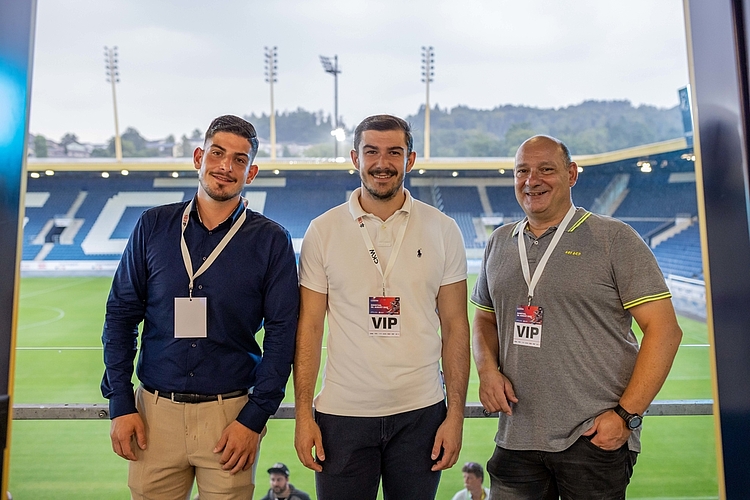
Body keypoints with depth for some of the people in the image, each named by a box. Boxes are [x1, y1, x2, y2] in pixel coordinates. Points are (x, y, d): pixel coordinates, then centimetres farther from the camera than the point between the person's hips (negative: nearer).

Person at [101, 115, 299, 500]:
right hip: (154, 411, 2)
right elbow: (121, 315, 5)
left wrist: (253, 419, -9)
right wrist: (120, 404, 0)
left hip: (231, 414, -1)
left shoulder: (271, 240, -4)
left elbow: (281, 334, -5)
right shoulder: (154, 226, 2)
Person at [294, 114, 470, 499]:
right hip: (342, 412, 0)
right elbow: (309, 327, 0)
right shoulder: (323, 231, -1)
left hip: (420, 411, 1)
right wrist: (303, 413, -4)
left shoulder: (442, 230, 0)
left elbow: (455, 327, 2)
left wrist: (455, 414, -2)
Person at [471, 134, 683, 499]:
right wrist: (487, 368, -1)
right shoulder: (499, 243, 9)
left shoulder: (614, 238, -5)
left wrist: (626, 414, -13)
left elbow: (664, 329, -8)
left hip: (595, 438, -3)